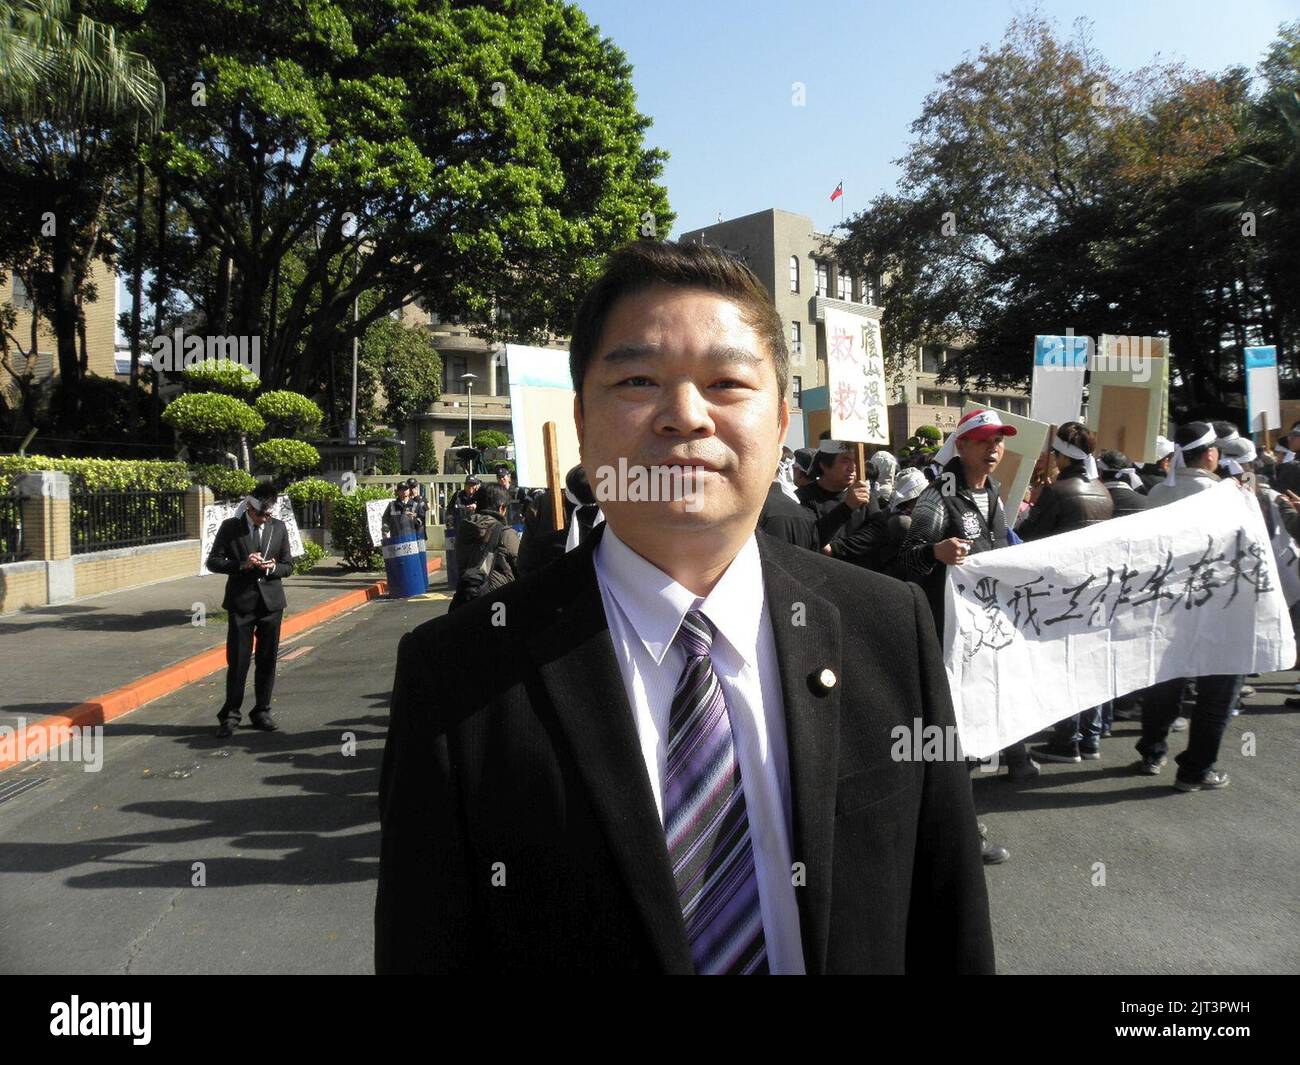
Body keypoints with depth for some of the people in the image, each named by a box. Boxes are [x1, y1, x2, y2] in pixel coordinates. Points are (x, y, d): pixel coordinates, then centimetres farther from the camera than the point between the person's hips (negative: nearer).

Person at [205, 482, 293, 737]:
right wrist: (242, 565, -17)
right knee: (237, 661, -1)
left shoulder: (279, 528, 5)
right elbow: (214, 562, -1)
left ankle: (261, 712, 20)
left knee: (267, 660, 8)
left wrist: (272, 568, -14)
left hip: (270, 601, 2)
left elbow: (288, 566, 8)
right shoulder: (230, 527, -1)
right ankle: (230, 715, 11)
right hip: (240, 603, -2)